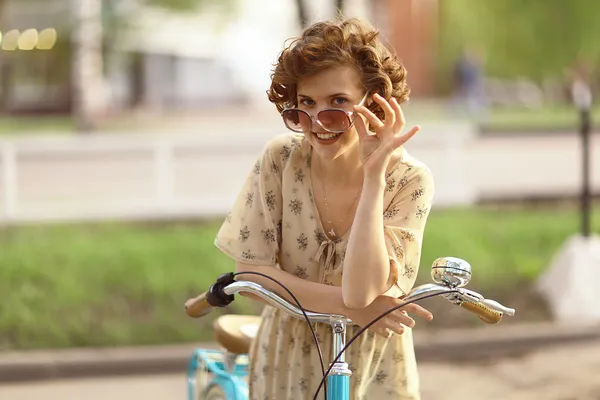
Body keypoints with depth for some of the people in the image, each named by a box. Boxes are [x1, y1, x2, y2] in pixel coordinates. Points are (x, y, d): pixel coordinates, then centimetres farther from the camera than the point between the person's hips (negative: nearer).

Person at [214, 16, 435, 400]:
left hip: (372, 368, -1)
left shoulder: (409, 180, -16)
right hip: (286, 363, 1)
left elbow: (360, 291, -26)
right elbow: (250, 271, -12)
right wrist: (348, 305, -20)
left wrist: (374, 177, -30)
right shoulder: (281, 159, -12)